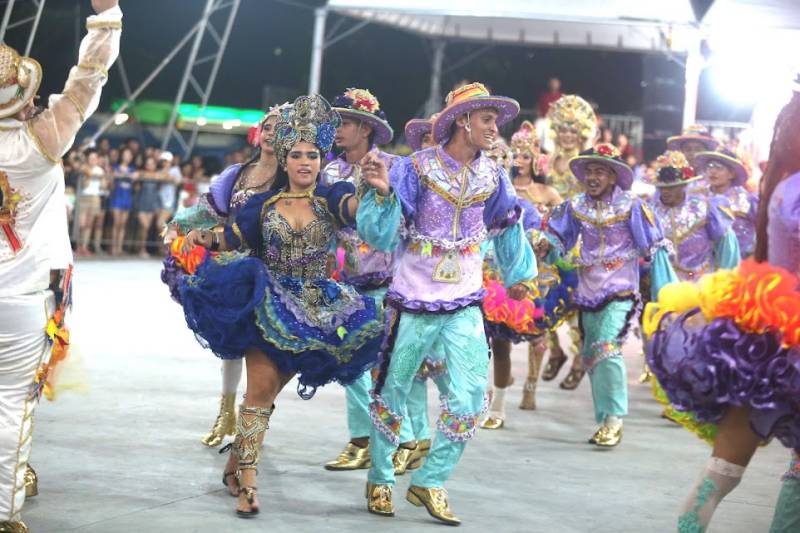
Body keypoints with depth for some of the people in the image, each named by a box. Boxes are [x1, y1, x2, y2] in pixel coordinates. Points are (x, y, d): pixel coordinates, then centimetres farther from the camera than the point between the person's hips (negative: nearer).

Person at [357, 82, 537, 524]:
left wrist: (517, 275, 27)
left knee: (468, 401, -4)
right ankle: (380, 480, 26)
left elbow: (508, 227, 19)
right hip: (412, 301, -3)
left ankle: (429, 482, 10)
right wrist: (381, 193, -32)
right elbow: (381, 236, -16)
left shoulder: (492, 176, 0)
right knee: (392, 394, 8)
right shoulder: (416, 168, -12)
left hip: (464, 306, 3)